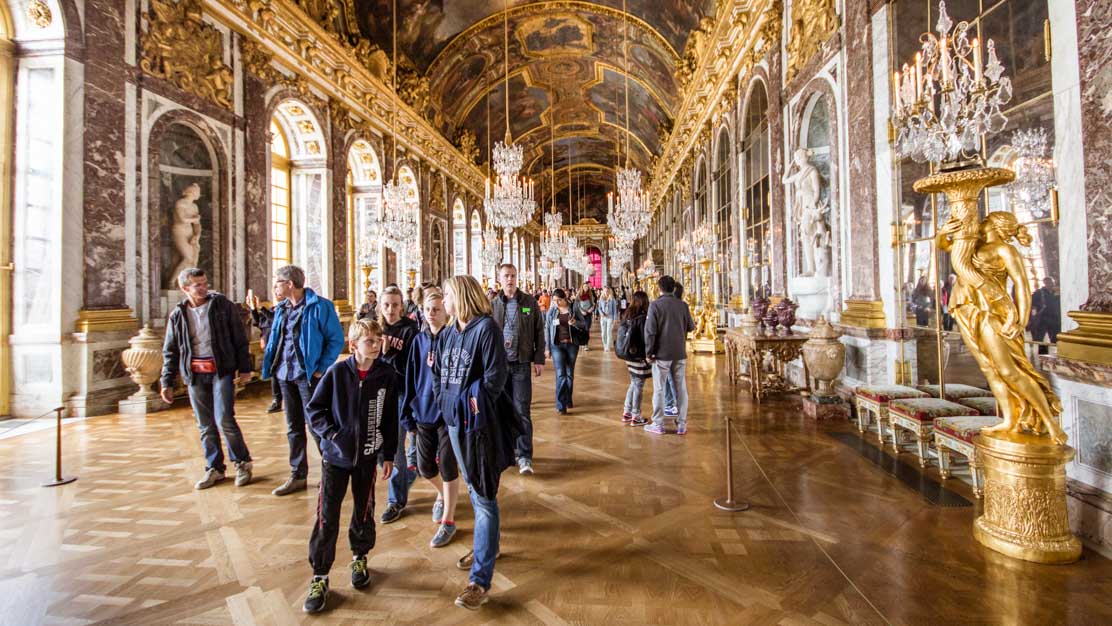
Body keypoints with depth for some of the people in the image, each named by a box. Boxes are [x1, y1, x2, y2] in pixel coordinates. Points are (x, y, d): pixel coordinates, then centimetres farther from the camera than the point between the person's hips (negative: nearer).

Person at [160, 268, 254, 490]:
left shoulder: (223, 305, -2)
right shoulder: (178, 315, 6)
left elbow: (239, 338, 0)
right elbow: (170, 351, 13)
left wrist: (245, 368, -3)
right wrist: (167, 382, 9)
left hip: (221, 370, -3)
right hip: (195, 374, 4)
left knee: (224, 420, -10)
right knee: (205, 426, 10)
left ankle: (242, 463, 9)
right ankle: (214, 468, 23)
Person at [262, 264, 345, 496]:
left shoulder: (319, 306, -11)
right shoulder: (281, 309, 11)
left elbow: (336, 339, -11)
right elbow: (274, 339, 18)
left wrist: (321, 368, -15)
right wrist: (270, 366, 4)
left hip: (308, 375, -7)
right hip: (285, 375, 7)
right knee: (293, 427, 14)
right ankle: (297, 476, 25)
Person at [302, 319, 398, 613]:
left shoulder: (386, 375, -6)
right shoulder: (338, 372, -10)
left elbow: (390, 418, 0)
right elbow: (314, 408, -2)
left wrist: (388, 454, 3)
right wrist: (331, 433, -15)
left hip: (367, 456, 1)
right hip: (335, 455, -1)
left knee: (364, 511, 15)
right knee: (327, 517, 2)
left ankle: (359, 558, 39)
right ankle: (319, 577, 19)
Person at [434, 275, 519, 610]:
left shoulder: (486, 328, -13)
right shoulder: (448, 333, 9)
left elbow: (495, 378, -16)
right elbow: (439, 374, 16)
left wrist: (472, 404, -13)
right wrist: (447, 401, 4)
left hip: (479, 422, -8)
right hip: (454, 419, 8)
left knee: (484, 496, -1)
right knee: (472, 489, 22)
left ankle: (481, 580, 7)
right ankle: (486, 545, 42)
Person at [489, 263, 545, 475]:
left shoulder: (529, 302, 2)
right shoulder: (493, 304, 4)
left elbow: (539, 331, 3)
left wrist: (539, 359, -2)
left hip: (521, 363, -2)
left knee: (522, 411, -2)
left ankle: (524, 456, 5)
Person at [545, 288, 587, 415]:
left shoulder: (574, 309, 0)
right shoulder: (551, 311, 2)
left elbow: (584, 324, 4)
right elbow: (547, 329, 6)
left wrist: (575, 323, -18)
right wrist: (548, 347, 4)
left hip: (571, 344, 1)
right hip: (557, 345, -1)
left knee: (570, 374, 11)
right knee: (560, 374, -9)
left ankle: (568, 400, 27)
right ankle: (561, 405, -6)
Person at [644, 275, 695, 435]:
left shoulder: (655, 305, -9)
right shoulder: (683, 305, 1)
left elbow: (650, 331, -13)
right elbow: (691, 327, 9)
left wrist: (649, 353, -5)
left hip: (662, 354, -3)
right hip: (680, 353, 3)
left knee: (659, 389, 6)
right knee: (680, 388, 11)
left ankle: (658, 425, 10)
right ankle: (681, 425, 15)